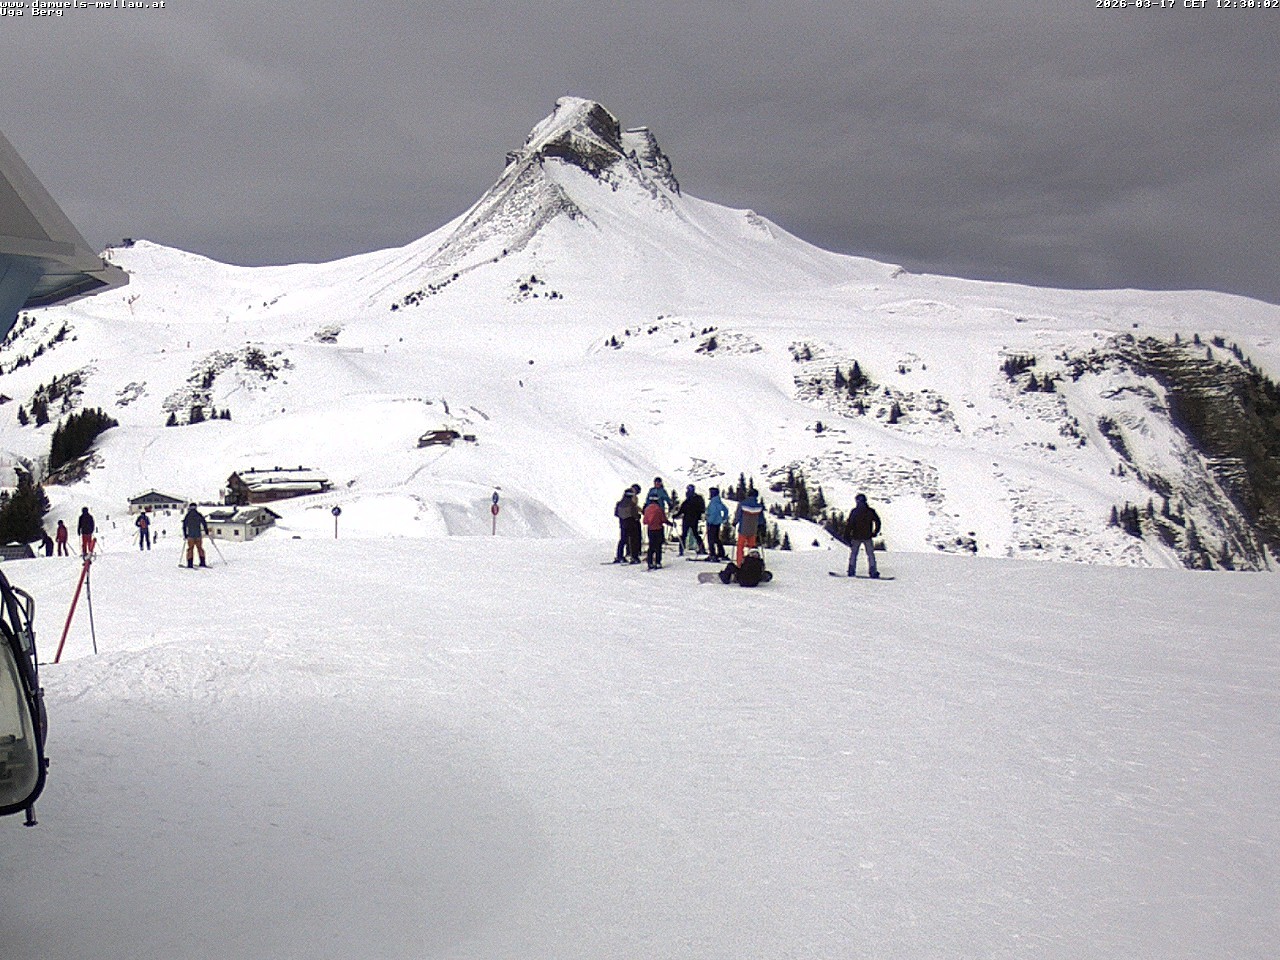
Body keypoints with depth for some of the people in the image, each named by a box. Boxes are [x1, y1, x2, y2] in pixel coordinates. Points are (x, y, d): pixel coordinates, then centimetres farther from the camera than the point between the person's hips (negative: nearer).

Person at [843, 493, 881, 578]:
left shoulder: (854, 511, -7)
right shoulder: (870, 511, 0)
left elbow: (849, 525, -8)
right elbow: (877, 522, 5)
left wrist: (847, 536, -4)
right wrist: (875, 532, 16)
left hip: (856, 537, -1)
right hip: (867, 537, 1)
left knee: (853, 553, 12)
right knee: (870, 554, 9)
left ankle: (852, 571, 7)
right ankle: (873, 572, 3)